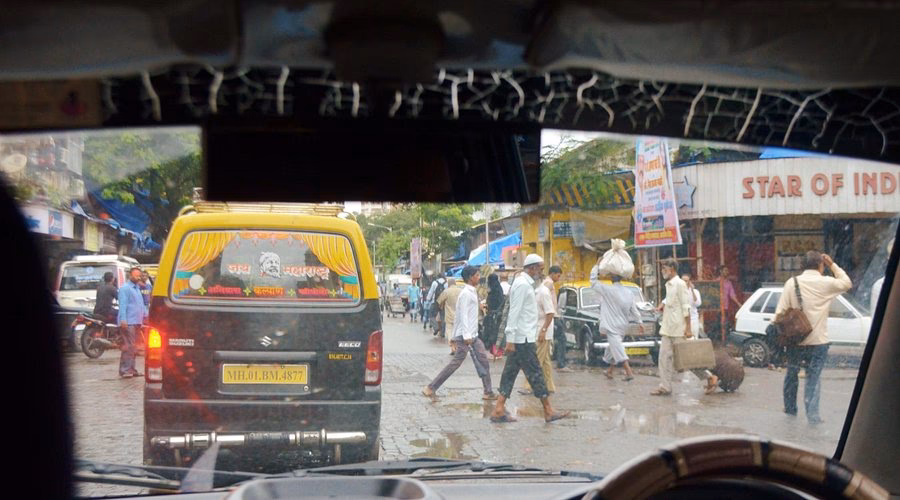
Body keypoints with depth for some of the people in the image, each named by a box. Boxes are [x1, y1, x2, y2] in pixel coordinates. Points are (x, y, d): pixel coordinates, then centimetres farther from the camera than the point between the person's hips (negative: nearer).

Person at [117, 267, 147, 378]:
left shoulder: (137, 289, 23)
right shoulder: (125, 288, -6)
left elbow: (141, 304, 30)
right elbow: (122, 305, -14)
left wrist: (146, 315, 20)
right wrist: (123, 320, -22)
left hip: (137, 322, 9)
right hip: (128, 323, -9)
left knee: (132, 347, 12)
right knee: (129, 346, -14)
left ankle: (131, 368, 17)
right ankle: (124, 369, -14)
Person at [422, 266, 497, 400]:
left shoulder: (472, 292, 15)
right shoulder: (466, 293, -14)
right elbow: (463, 315, -21)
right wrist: (466, 336, -26)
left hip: (473, 335, 10)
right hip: (465, 335, -10)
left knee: (483, 361, 6)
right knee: (456, 363, -8)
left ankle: (488, 392, 10)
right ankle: (431, 387, -3)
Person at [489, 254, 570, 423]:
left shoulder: (525, 283, 17)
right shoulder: (523, 284, -14)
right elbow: (514, 313, -19)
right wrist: (510, 339, -21)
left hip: (521, 338, 10)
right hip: (523, 339, -10)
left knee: (510, 372, 7)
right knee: (535, 374, -3)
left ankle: (499, 411, 7)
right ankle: (548, 412, 3)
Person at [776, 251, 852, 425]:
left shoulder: (792, 283, -4)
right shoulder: (827, 283, -6)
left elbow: (780, 311, -8)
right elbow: (847, 283, 15)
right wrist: (832, 265, 15)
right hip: (818, 340, -1)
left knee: (791, 375, 18)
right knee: (813, 378, 4)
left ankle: (790, 409, 31)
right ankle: (812, 414, -4)